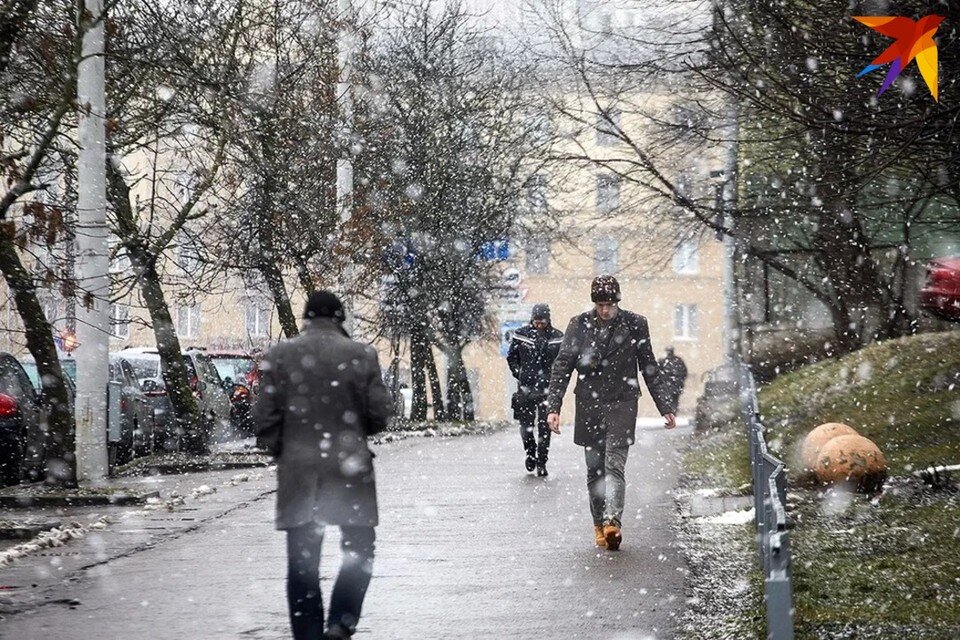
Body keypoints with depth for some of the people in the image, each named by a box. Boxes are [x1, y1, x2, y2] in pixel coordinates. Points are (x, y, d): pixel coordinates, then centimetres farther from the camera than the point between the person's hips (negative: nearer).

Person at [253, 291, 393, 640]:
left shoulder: (278, 356, 0)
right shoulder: (361, 355, -3)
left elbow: (265, 418, -1)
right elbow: (379, 415, -2)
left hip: (298, 472, 1)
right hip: (349, 468, -1)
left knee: (302, 561, 6)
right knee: (358, 549, 11)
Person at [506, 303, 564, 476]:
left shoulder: (557, 337, 2)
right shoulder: (520, 335, 1)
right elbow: (511, 357, 13)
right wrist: (518, 374, 2)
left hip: (547, 388, 0)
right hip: (526, 387, 0)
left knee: (544, 426, -1)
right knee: (525, 425, 2)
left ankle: (541, 462, 8)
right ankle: (531, 453, 29)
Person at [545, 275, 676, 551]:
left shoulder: (635, 324, 2)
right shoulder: (579, 325, 2)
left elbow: (649, 369, 9)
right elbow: (562, 367, 3)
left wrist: (665, 407, 9)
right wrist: (553, 407, -6)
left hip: (622, 404, -2)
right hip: (588, 405, 2)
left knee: (614, 466, -14)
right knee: (594, 469, 6)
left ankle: (612, 522, -24)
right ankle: (600, 524, 15)